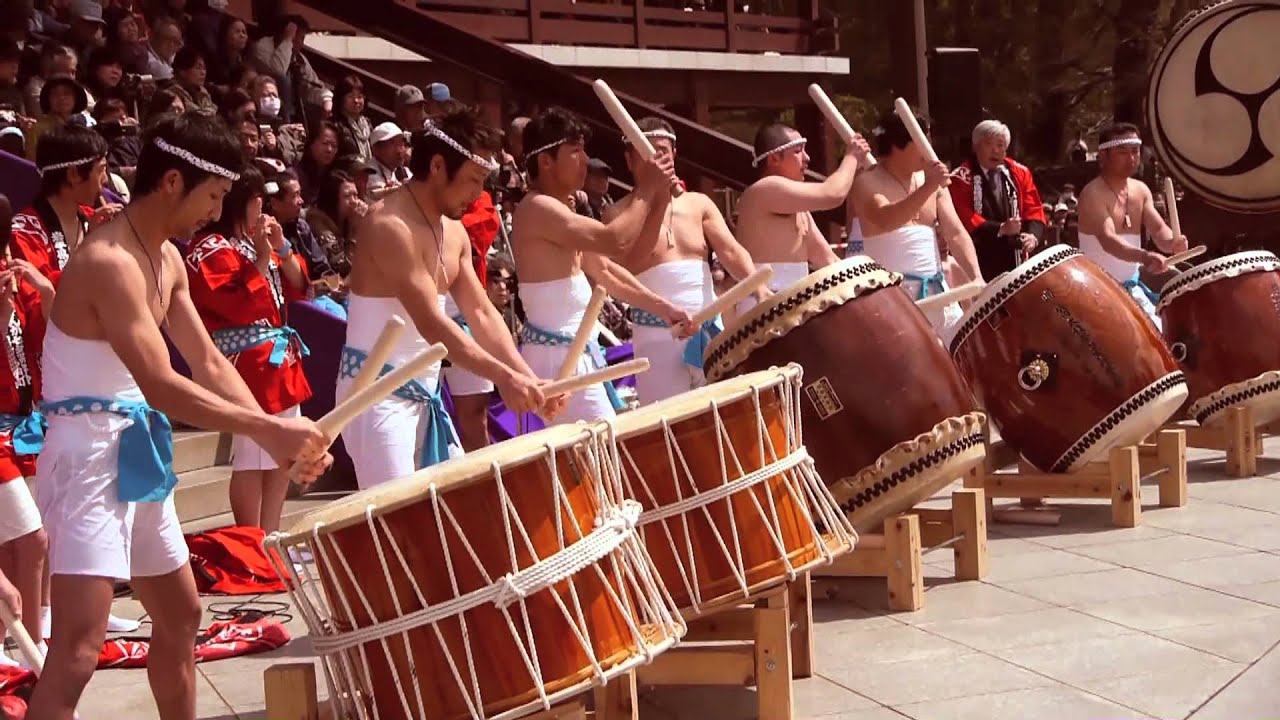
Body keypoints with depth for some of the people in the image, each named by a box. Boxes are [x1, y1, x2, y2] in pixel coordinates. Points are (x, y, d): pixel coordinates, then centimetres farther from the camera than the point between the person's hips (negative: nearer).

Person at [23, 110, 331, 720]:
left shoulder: (167, 258, 10)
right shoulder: (109, 261, -21)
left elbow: (208, 363, 11)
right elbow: (161, 387, -28)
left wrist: (275, 436, -2)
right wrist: (271, 428, -26)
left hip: (136, 452, 10)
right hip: (90, 453, -10)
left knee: (180, 613, 21)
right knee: (78, 649, -14)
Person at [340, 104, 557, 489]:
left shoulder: (454, 232, 9)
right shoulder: (391, 226, -20)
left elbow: (481, 313, 8)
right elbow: (431, 324, -27)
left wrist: (527, 376, -4)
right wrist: (503, 376, -31)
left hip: (424, 390, 9)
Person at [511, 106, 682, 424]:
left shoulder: (559, 209, 15)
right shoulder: (538, 208, -18)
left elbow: (603, 269, 19)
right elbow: (615, 241, -28)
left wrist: (660, 305, 12)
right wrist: (647, 189, -15)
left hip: (575, 350, 11)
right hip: (557, 354, -11)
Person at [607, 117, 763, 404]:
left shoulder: (699, 204, 9)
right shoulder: (619, 213, -2)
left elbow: (730, 250, -3)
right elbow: (630, 265, -19)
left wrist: (758, 287, -22)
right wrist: (659, 203, -21)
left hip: (709, 331, 4)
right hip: (657, 337, -4)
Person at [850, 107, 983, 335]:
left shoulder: (933, 182, 11)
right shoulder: (867, 183, -8)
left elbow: (956, 233, 6)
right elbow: (886, 221, -28)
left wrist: (976, 278, -9)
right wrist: (928, 187, -34)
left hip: (936, 289, 7)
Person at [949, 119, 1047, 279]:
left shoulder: (1020, 172, 10)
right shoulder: (962, 177, -5)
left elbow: (1034, 209, 7)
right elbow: (963, 216, -13)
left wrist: (1033, 235, -13)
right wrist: (1000, 229, -22)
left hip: (1016, 261, 5)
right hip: (979, 262, -5)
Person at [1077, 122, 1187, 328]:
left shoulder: (1141, 190, 5)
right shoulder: (1093, 195, -20)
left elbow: (1159, 230, -3)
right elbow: (1108, 240, -35)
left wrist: (1171, 242, -28)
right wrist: (1144, 256, -53)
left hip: (1131, 285, 8)